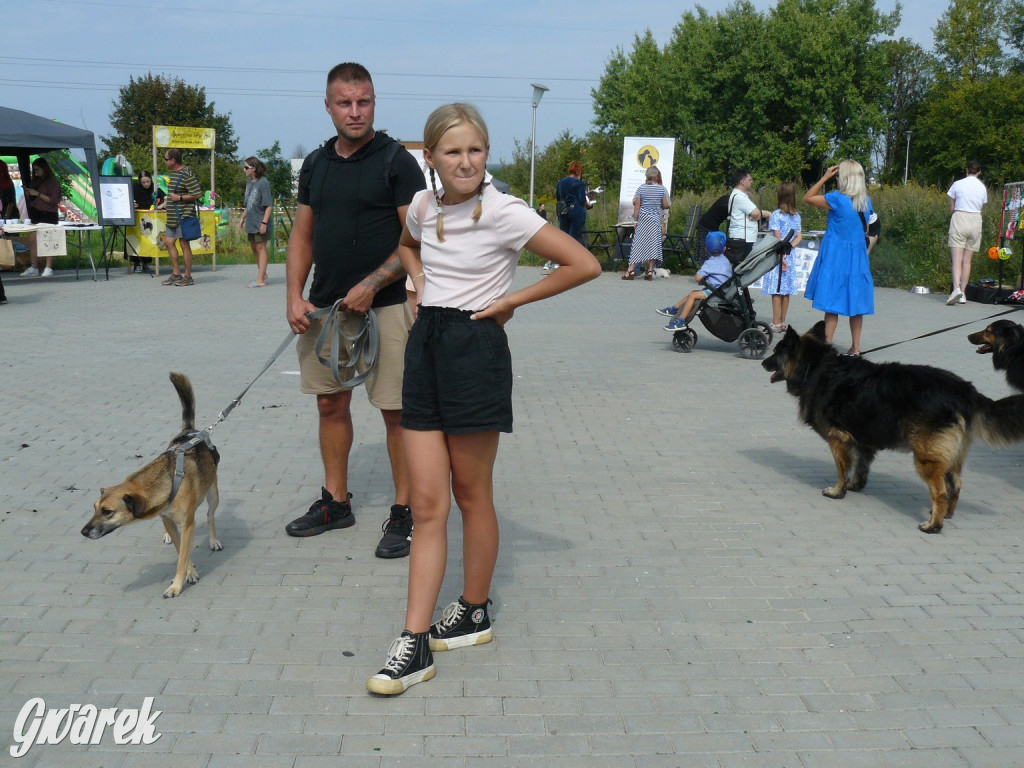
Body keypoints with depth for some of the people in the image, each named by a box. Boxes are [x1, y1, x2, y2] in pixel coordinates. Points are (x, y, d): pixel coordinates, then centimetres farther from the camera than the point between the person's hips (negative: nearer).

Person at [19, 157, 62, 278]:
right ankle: (34, 268, 5)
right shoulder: (36, 181, 16)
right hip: (36, 215, 7)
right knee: (32, 240, 2)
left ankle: (48, 269, -8)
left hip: (49, 215, -7)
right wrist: (28, 193, 0)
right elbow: (31, 200, 21)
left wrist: (38, 194, -15)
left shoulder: (54, 181, -4)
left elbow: (53, 200, -12)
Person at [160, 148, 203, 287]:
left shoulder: (187, 174, -15)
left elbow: (198, 194, -20)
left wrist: (179, 198, -18)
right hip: (173, 217, 10)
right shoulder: (174, 173, 15)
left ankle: (188, 277, 3)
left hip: (184, 216, -10)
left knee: (184, 244, -4)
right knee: (169, 242, 10)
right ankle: (176, 274, 17)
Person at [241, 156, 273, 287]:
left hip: (260, 223, -9)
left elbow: (269, 205, -17)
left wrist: (264, 222, -22)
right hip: (251, 222, 9)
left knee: (261, 248, -6)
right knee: (254, 249, 16)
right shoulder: (249, 183, 11)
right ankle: (263, 274, 32)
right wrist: (243, 218, 19)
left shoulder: (263, 182, -14)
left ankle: (260, 280, -6)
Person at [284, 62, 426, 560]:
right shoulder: (316, 164, 12)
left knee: (396, 410, -2)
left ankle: (403, 512, 8)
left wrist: (372, 284, -17)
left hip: (384, 306, -6)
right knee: (330, 403, 13)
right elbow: (302, 235, 14)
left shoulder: (396, 161, -5)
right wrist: (295, 296, 2)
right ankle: (335, 501, 27)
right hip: (324, 308, 6)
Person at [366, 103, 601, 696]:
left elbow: (585, 264, -14)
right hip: (425, 345, 6)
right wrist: (421, 281, 11)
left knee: (472, 496, 8)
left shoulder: (503, 212, -11)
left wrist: (511, 300, -8)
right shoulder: (424, 204, 7)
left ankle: (474, 613, 28)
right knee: (428, 502, 3)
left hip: (476, 349, -5)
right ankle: (416, 644, 4)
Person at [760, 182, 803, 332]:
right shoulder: (796, 216, 8)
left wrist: (781, 256, -13)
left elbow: (777, 238, -14)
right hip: (789, 256, 6)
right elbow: (799, 237, 7)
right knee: (786, 290, 10)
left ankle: (776, 324, -5)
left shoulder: (776, 215, -10)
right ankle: (782, 322, 16)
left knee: (776, 291, -4)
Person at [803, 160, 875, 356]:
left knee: (831, 303, -1)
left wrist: (825, 177, 0)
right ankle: (855, 347, 14)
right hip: (858, 257, 5)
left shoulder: (836, 199, -14)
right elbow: (865, 230, 14)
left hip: (835, 256, -5)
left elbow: (807, 198, -3)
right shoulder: (867, 202, 4)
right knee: (855, 303, 9)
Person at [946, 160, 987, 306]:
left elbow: (951, 208, 4)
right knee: (967, 260, 7)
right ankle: (962, 293, 5)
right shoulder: (982, 188, 8)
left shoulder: (957, 184, -1)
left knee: (957, 259, -10)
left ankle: (956, 288, -29)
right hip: (975, 221, 3)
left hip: (959, 219, -3)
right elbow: (981, 207, 6)